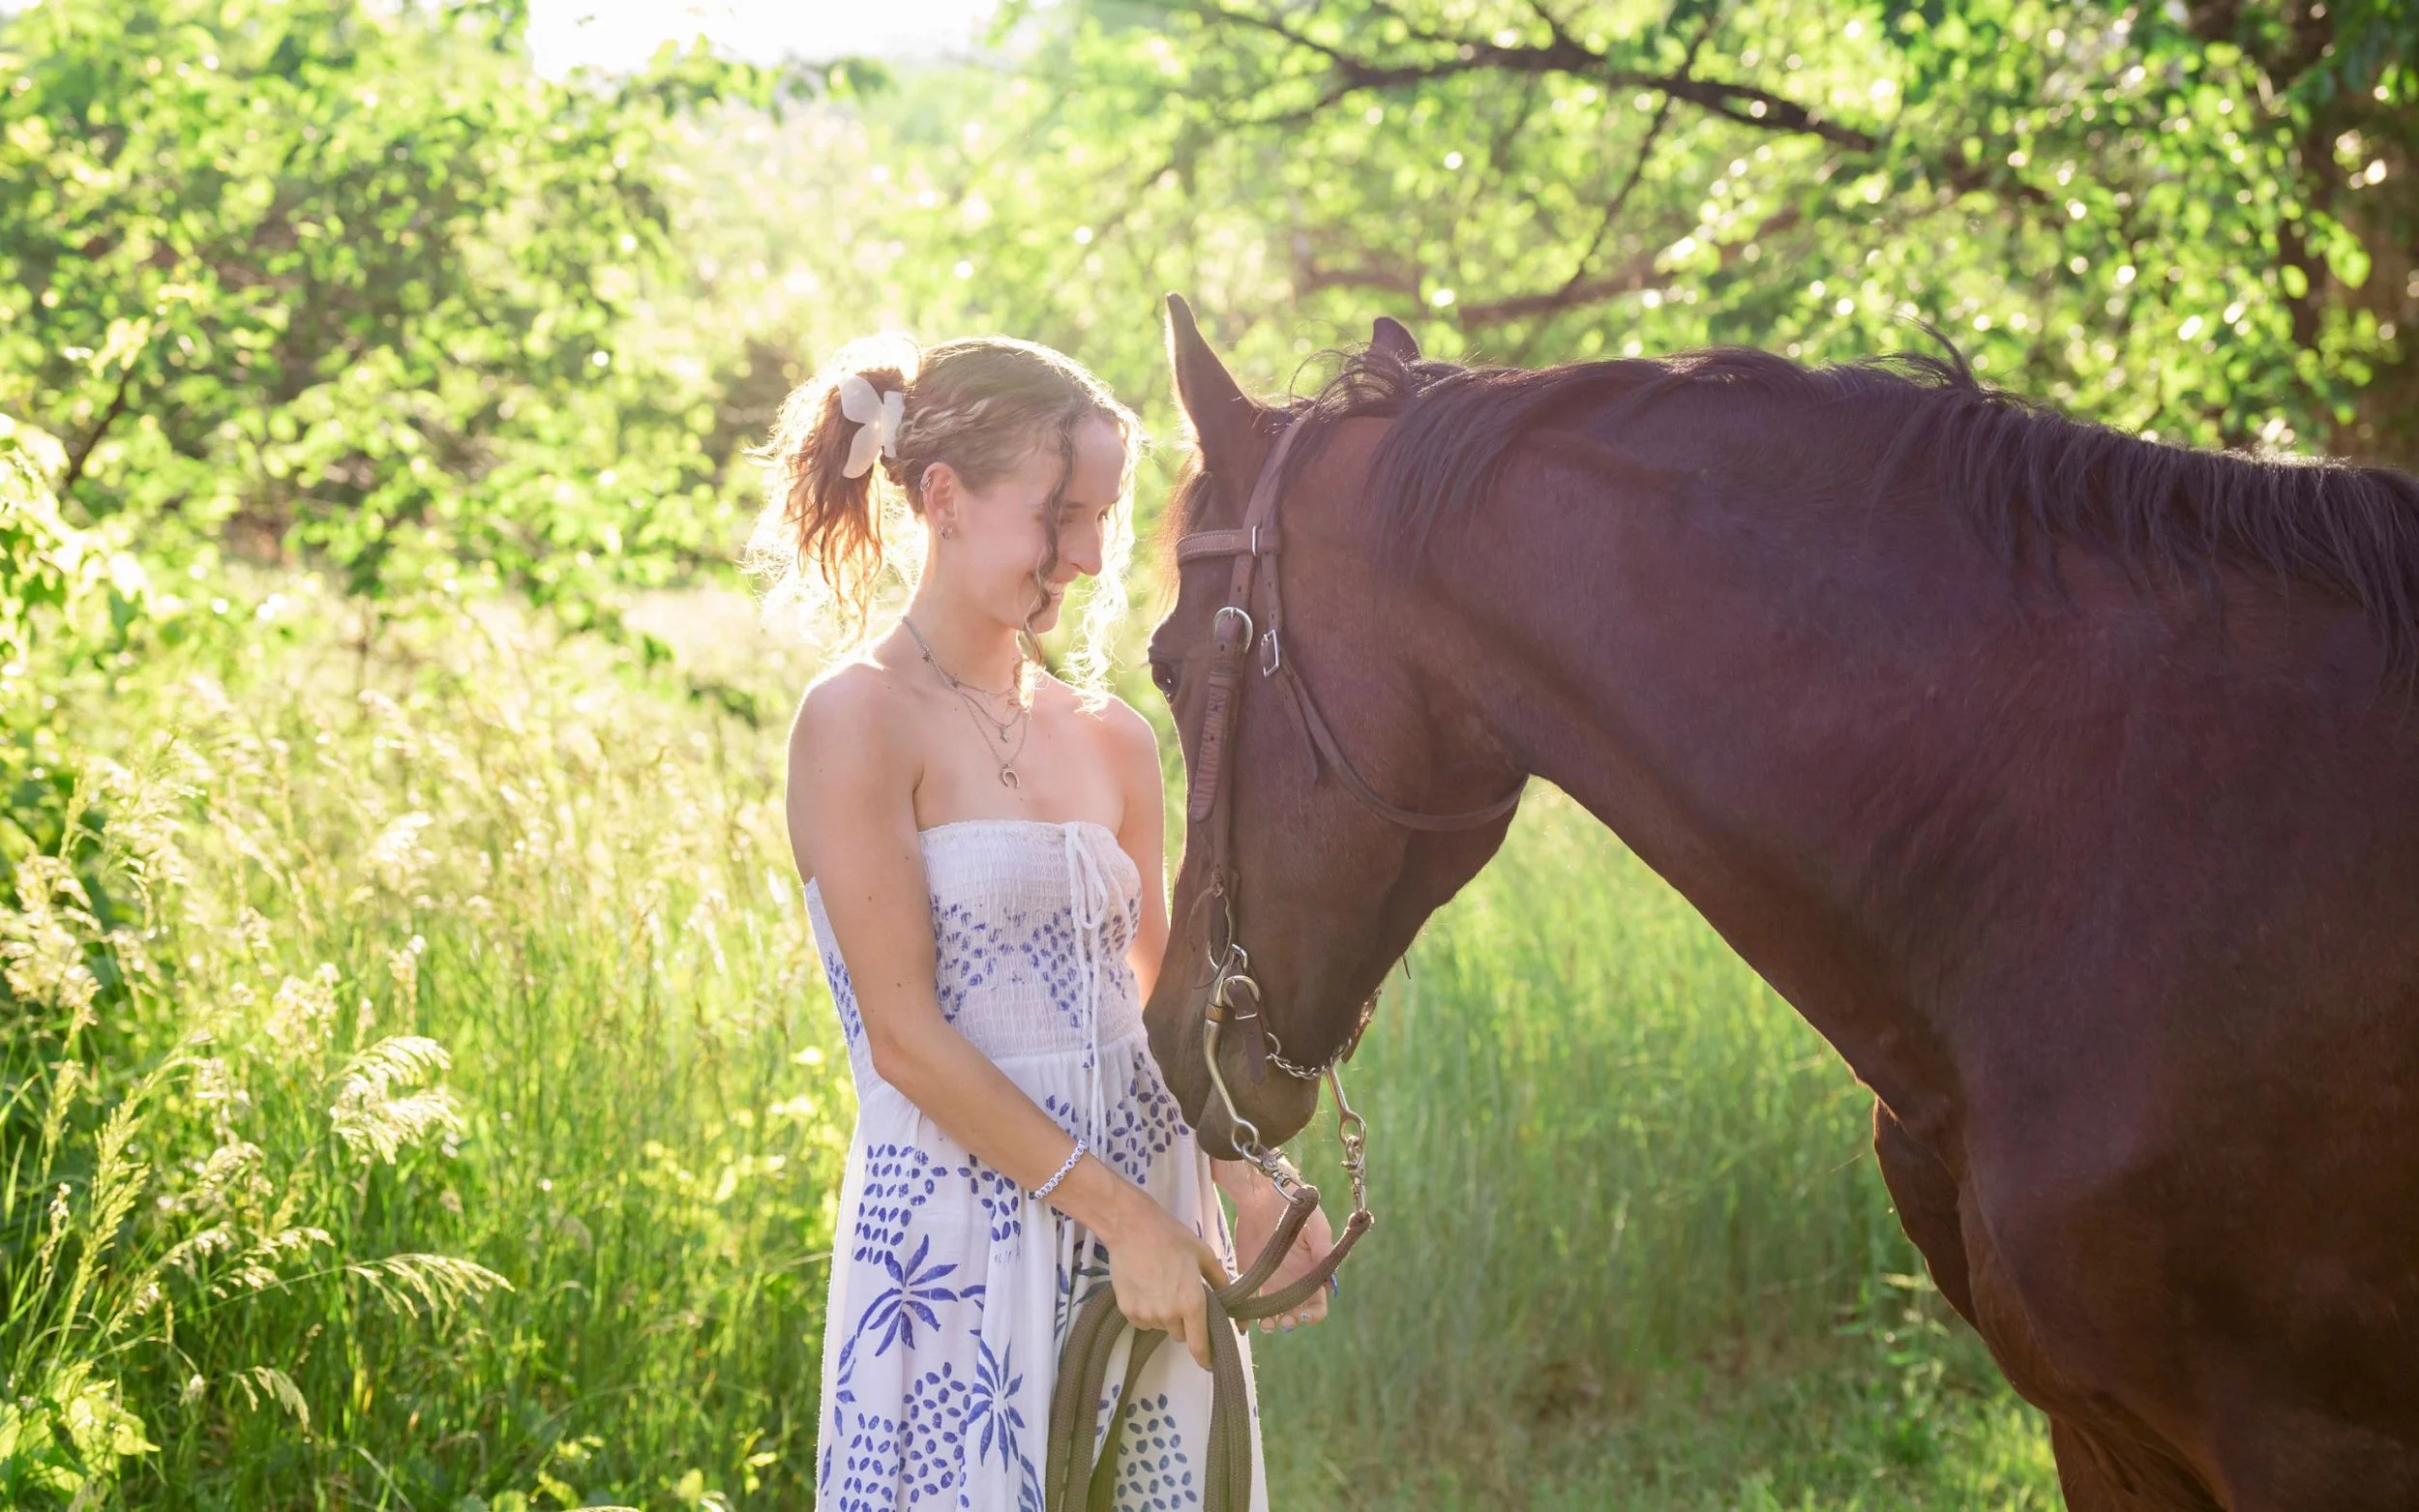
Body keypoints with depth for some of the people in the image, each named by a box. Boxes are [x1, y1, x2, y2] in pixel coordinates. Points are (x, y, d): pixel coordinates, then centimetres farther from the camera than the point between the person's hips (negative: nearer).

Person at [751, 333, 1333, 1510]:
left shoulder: (1112, 741, 9)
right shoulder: (861, 719, -9)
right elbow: (906, 1039, -13)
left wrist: (1253, 1190, -2)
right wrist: (1123, 1217, -14)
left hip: (1151, 1205, 6)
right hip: (960, 1227, -6)